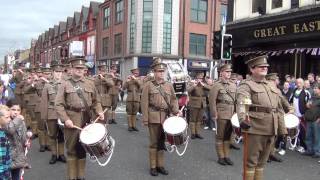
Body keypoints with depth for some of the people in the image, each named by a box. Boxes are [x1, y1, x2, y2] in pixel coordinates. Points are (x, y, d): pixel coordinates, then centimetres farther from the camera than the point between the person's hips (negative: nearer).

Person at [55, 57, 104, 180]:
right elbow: (58, 104, -5)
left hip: (86, 120, 3)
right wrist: (65, 119, -16)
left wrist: (99, 112, -5)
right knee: (72, 150, 5)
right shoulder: (64, 84, 1)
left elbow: (96, 101, 14)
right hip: (71, 121, -3)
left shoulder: (90, 84, 10)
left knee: (82, 149, 13)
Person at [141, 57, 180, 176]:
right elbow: (144, 103, -4)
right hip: (154, 118, -4)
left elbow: (173, 100, 12)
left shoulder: (169, 85, 10)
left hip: (166, 117, 4)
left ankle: (160, 165, 24)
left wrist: (176, 111, -5)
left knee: (162, 142, 12)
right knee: (154, 143, 4)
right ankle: (153, 167, 16)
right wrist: (145, 119, -9)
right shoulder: (148, 85, -1)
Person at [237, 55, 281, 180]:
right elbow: (242, 103, -25)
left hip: (271, 129, 7)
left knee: (262, 160, 16)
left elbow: (279, 107, 23)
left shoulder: (271, 86, 17)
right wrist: (242, 119, -43)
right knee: (251, 160, 1)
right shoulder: (246, 85, -6)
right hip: (255, 128, -7)